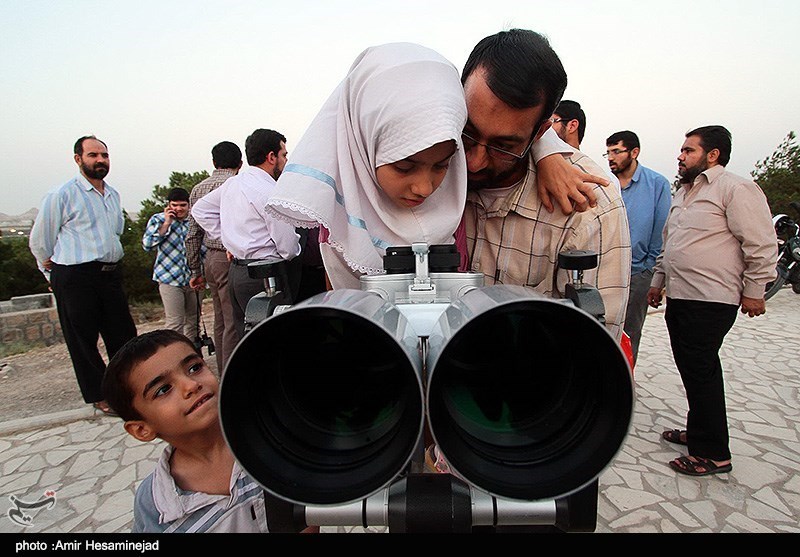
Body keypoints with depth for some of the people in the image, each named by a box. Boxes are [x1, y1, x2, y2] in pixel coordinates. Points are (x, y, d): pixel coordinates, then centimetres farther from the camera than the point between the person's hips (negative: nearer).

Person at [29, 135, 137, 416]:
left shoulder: (113, 194, 11)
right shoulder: (62, 195, -8)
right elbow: (39, 240, 0)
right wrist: (55, 274, 9)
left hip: (111, 273, 6)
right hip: (76, 278, -6)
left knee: (123, 334, 11)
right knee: (83, 340, 5)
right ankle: (99, 396, 19)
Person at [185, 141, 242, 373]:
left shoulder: (198, 189, 15)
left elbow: (193, 234, 15)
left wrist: (196, 271, 19)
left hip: (210, 258, 8)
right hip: (230, 259, -8)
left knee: (221, 320, 14)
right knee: (234, 322, -5)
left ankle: (223, 374, 23)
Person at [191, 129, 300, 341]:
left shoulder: (232, 183, 10)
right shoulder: (269, 192, -15)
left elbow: (200, 210, 23)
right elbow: (289, 249, -15)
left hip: (236, 272, 9)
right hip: (262, 276, -9)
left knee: (245, 338, 16)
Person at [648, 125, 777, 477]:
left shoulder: (736, 188, -8)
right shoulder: (684, 192, 20)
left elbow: (761, 244, -12)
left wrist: (753, 291, -11)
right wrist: (658, 281, 24)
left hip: (711, 300, -9)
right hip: (679, 297, 9)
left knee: (700, 371, -6)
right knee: (692, 369, 15)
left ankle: (712, 454, 6)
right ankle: (699, 431, 29)